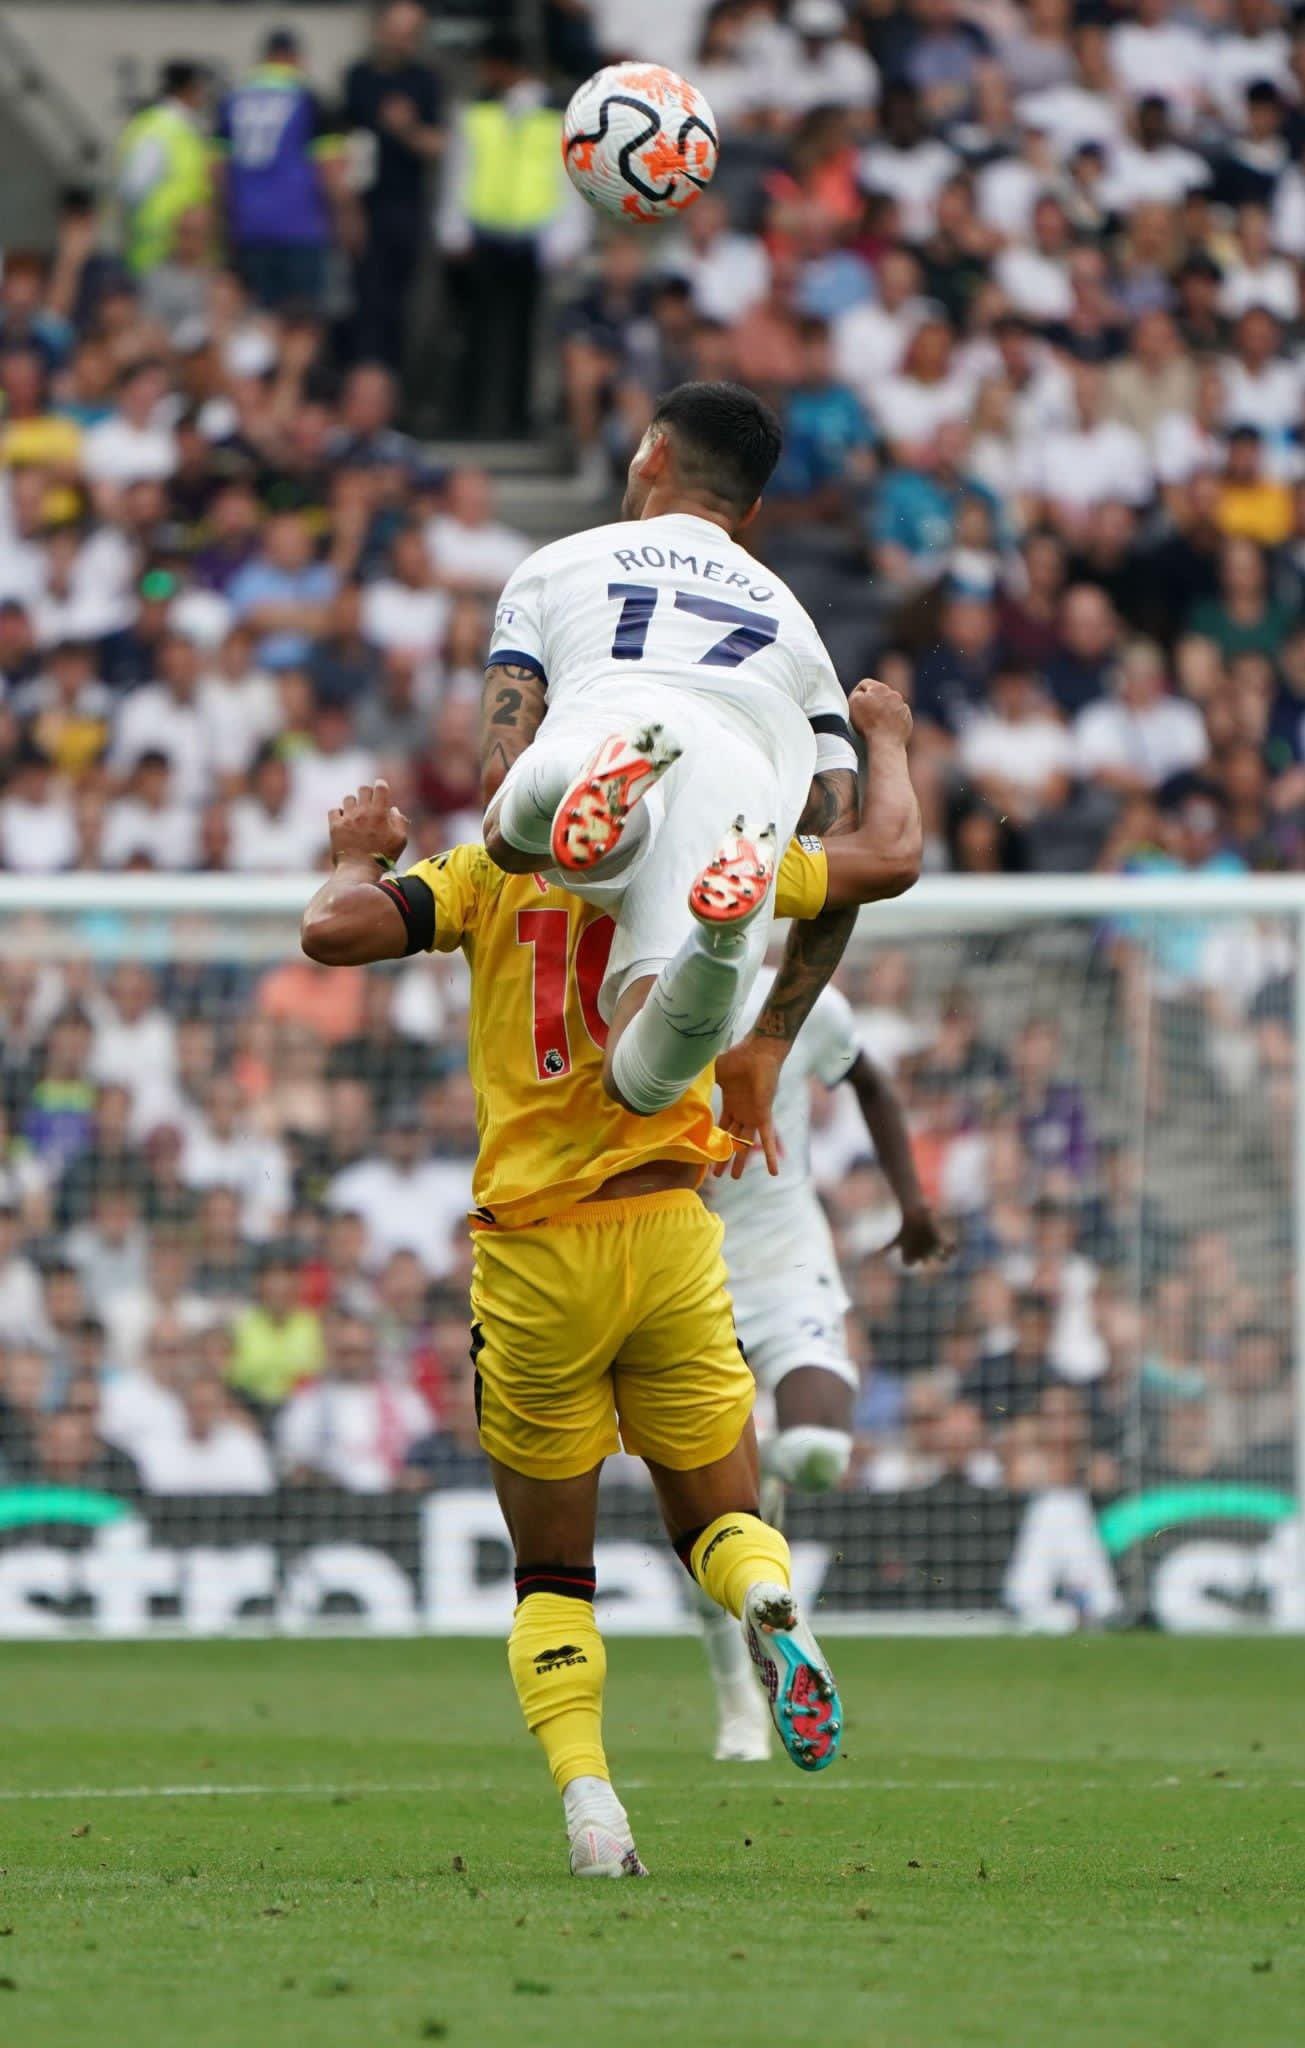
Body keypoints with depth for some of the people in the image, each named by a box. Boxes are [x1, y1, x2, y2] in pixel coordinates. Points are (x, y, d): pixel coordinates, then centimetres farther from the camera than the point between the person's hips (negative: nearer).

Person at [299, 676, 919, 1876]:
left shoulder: (491, 874, 0)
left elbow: (334, 931, -11)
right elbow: (889, 858, 12)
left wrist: (361, 856, 10)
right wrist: (883, 736, 30)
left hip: (532, 1258, 0)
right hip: (668, 1232, 0)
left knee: (552, 1572, 11)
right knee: (718, 1515, 14)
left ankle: (584, 1792, -11)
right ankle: (770, 1598, -22)